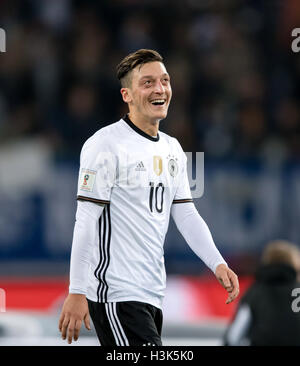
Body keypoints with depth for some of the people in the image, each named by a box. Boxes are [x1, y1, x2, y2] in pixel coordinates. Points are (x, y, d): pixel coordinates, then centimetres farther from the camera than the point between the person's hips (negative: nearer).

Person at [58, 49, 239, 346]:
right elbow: (86, 221, -13)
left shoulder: (172, 149, 15)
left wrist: (217, 264, 1)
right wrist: (76, 293, -16)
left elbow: (186, 215, 17)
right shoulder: (105, 145, -10)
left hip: (153, 296, 8)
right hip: (114, 295, -8)